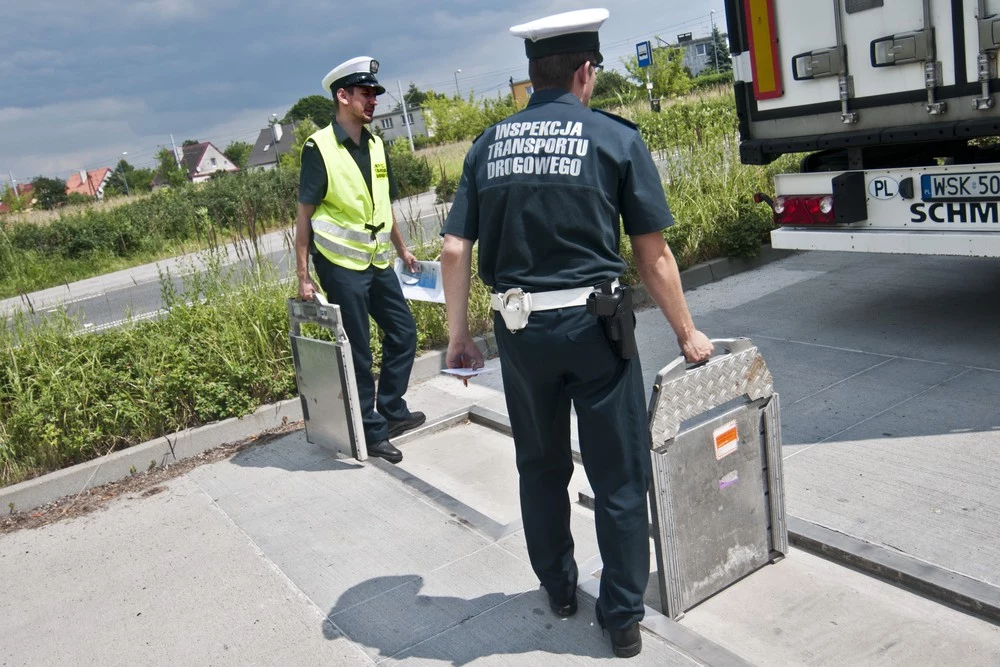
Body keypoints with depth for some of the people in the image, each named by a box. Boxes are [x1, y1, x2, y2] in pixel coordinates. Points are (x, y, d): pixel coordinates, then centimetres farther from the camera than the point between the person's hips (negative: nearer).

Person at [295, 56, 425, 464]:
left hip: (377, 262, 7)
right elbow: (305, 214, -10)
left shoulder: (375, 145, 8)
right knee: (357, 351, 1)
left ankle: (391, 412, 29)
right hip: (340, 265, -7)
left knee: (403, 331, 13)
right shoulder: (320, 147, -11)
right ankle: (371, 432, 14)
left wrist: (402, 249, 21)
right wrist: (303, 276, -13)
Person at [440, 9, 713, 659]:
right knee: (619, 476, 11)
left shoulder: (489, 144, 6)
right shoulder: (616, 138, -3)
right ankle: (623, 617, 22)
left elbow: (455, 250, 2)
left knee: (542, 468, 21)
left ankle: (560, 590, 37)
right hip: (593, 325, -3)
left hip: (519, 329, 4)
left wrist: (459, 334, 11)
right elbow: (654, 255, -3)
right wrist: (687, 333, 8)